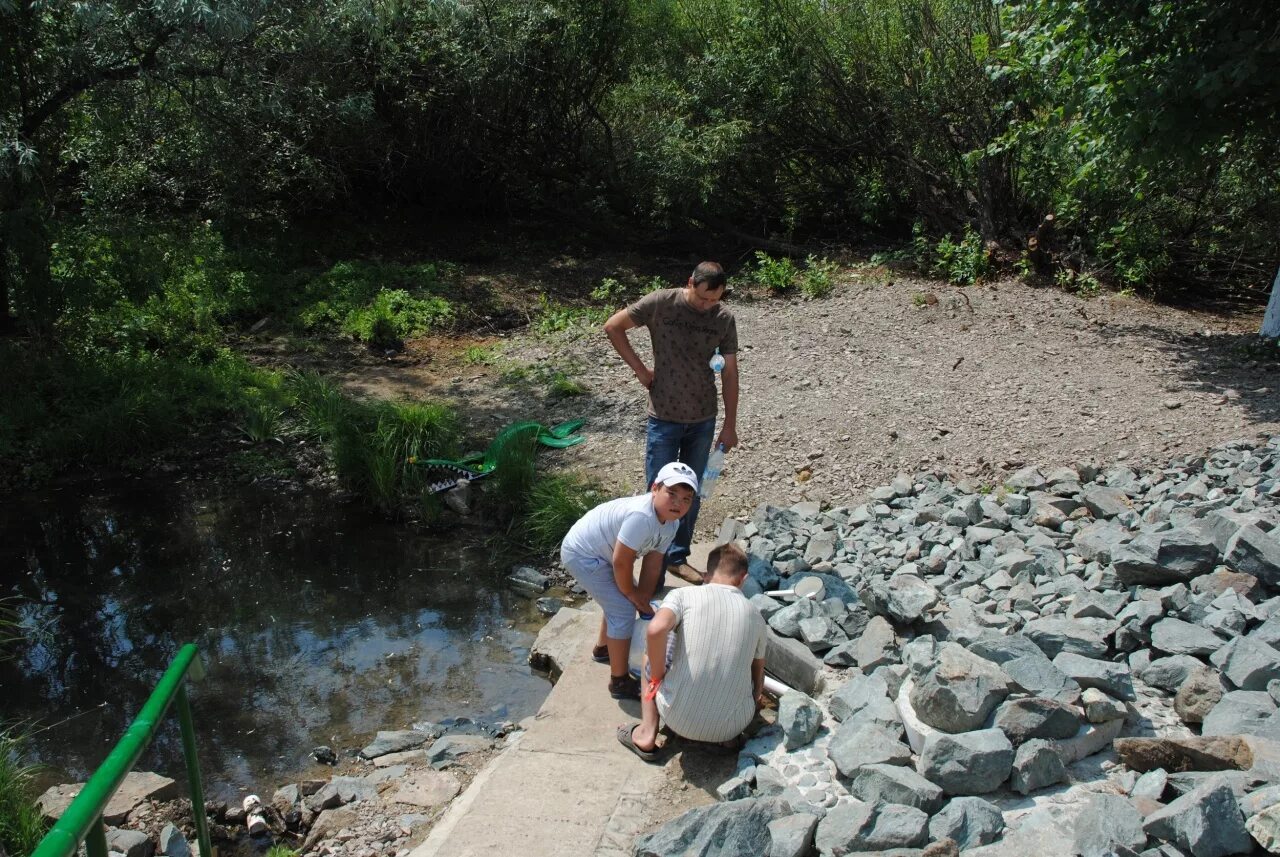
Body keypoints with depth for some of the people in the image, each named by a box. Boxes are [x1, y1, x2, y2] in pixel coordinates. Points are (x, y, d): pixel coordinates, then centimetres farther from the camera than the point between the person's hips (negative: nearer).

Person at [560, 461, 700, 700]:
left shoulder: (671, 524, -6)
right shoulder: (641, 516, -36)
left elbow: (652, 565, 1)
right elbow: (621, 562, -28)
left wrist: (643, 600, 1)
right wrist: (632, 594, -12)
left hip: (600, 553, 10)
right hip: (581, 554, -9)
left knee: (618, 601, 25)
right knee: (623, 610, -8)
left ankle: (603, 648, 52)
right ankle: (620, 682, 7)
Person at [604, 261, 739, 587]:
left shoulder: (724, 318, -4)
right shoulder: (661, 303, -14)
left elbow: (730, 372, 2)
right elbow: (612, 327, -6)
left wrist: (730, 424, 2)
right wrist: (640, 369, -8)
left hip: (703, 419, 3)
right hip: (664, 418, -3)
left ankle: (678, 556, 31)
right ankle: (654, 576, 10)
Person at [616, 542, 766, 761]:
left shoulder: (683, 595, -5)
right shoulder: (755, 616, 4)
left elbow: (656, 629, -25)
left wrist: (657, 677, -7)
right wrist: (755, 699, 41)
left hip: (680, 718, -2)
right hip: (734, 724, 2)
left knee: (651, 656, 24)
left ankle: (647, 735, 15)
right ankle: (729, 736, 15)